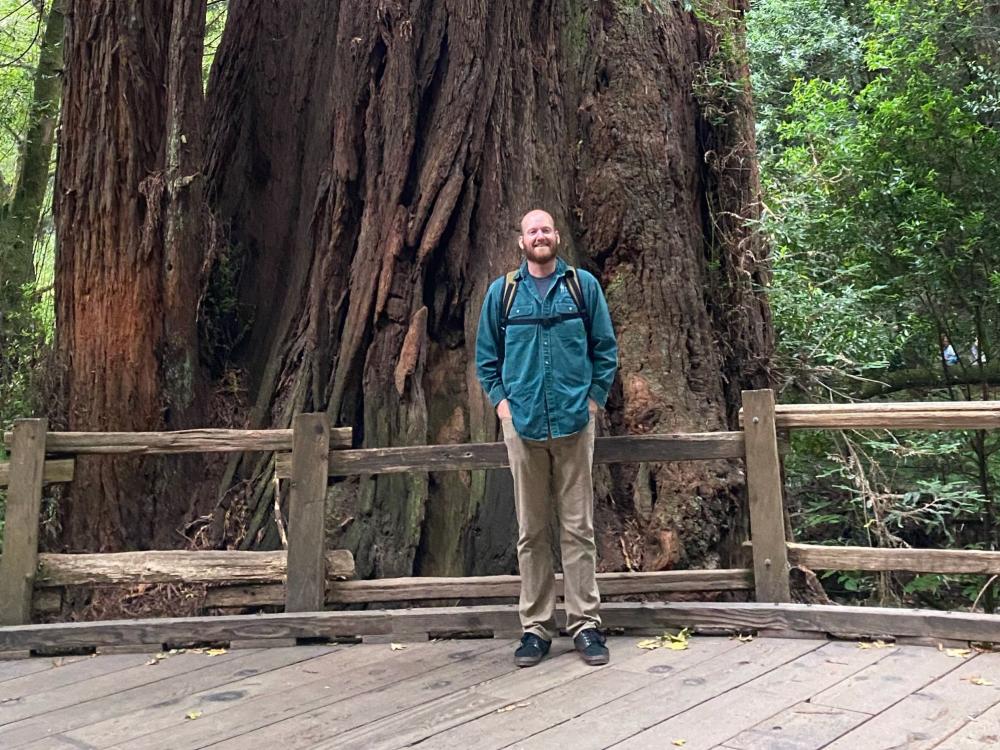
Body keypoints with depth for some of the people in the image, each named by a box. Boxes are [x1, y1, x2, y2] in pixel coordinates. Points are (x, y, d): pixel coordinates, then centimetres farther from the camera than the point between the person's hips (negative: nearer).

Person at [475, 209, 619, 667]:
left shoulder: (583, 285, 6)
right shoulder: (502, 292, 9)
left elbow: (606, 348, 8)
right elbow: (486, 355, 14)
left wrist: (595, 398, 1)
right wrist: (500, 400, 3)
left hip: (574, 421, -1)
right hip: (522, 422, 1)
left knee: (578, 527, 4)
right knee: (531, 531, 7)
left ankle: (585, 624, 13)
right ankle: (535, 626, 17)